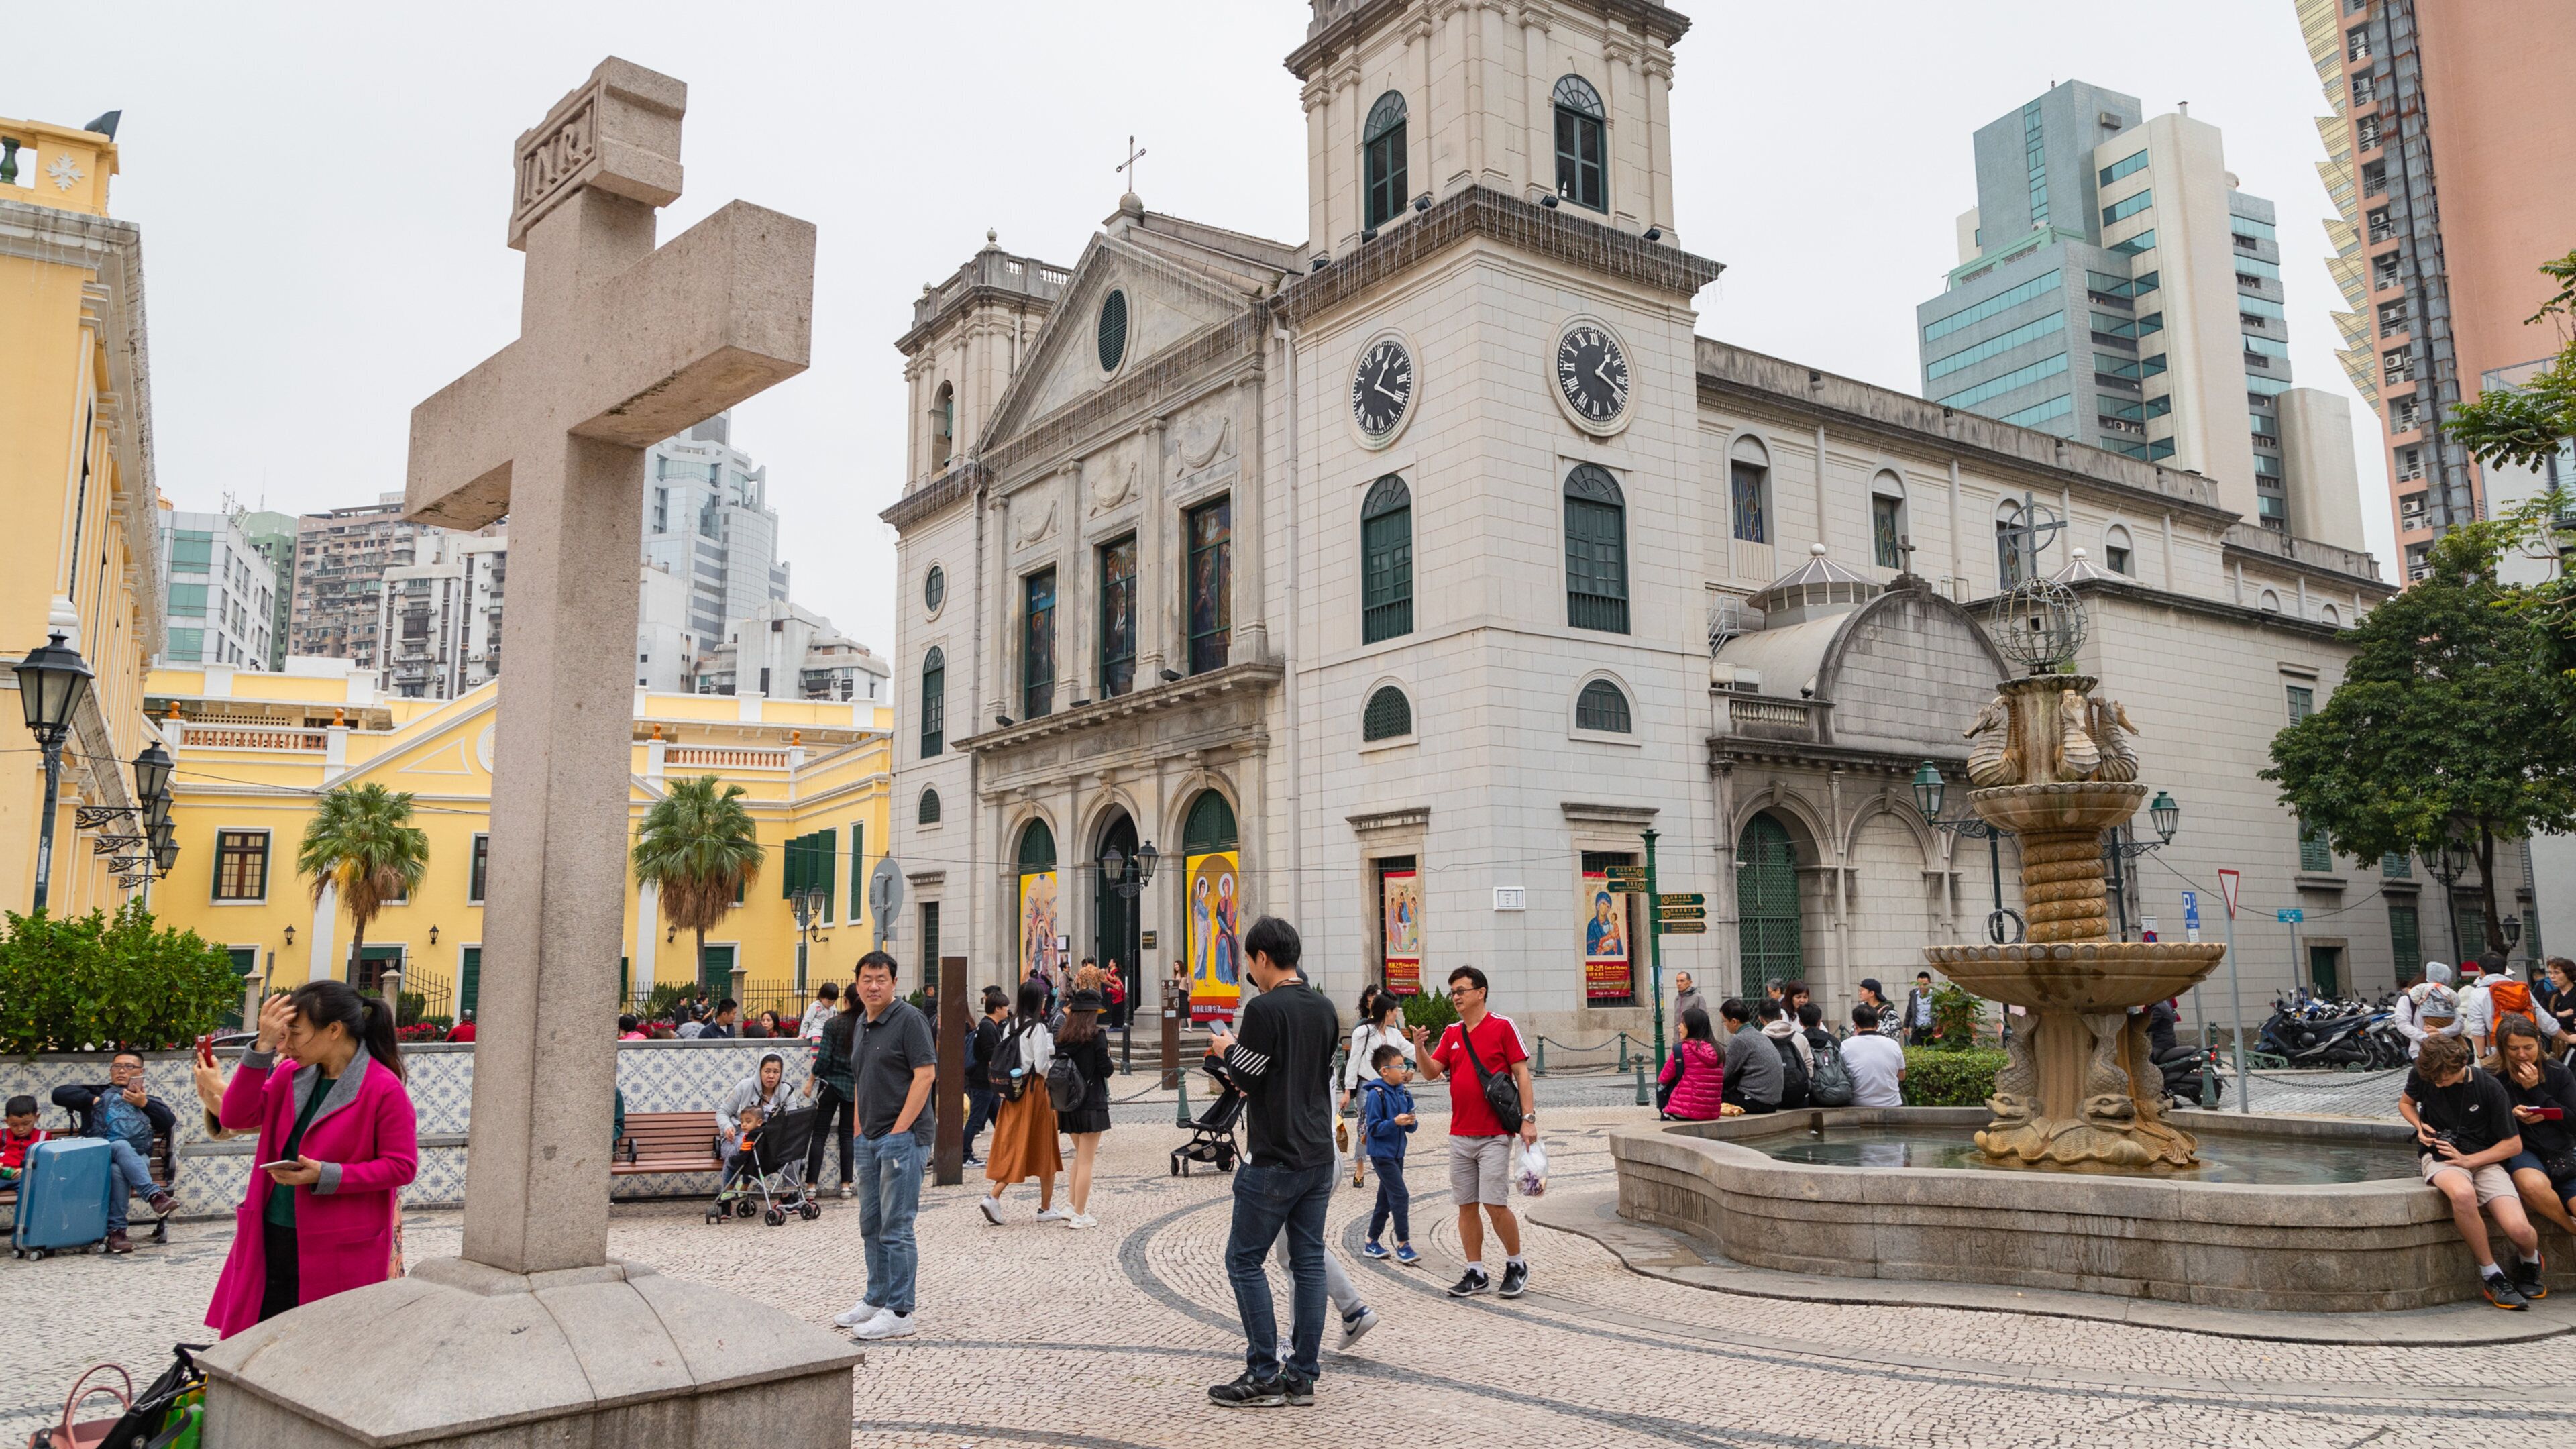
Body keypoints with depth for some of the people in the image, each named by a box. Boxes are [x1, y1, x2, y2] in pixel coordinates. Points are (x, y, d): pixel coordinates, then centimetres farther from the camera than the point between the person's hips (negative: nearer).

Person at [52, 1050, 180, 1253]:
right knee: (122, 1146, -37)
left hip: (137, 1160, 1)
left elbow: (170, 1122, 9)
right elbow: (59, 1094, 11)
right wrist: (93, 1100, 1)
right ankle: (154, 1195, -49)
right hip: (100, 1157, -1)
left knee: (118, 1170, -36)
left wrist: (144, 1104, 0)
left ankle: (116, 1231, -39)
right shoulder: (98, 1092, 26)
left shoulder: (149, 1100, 27)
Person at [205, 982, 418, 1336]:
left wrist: (326, 1175, -21)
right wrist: (263, 1047, -10)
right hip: (272, 1237, 6)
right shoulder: (292, 1075, 8)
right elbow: (236, 1118, -3)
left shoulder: (384, 1088, -13)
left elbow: (402, 1166, -11)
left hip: (338, 1250, -6)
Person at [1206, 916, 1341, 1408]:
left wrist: (1225, 1049, 6)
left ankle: (1264, 1376, 3)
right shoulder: (1325, 1009, 8)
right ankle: (1302, 1376, 13)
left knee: (1244, 1261, 3)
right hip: (1318, 1156, 7)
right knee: (1308, 1261, 9)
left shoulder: (1264, 1009, -15)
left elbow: (1247, 1078, -13)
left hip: (1274, 1160, -7)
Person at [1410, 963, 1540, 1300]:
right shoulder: (1451, 1034, 12)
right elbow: (1431, 1073, 7)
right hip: (1460, 1134, 5)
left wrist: (1528, 1118, -12)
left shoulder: (1503, 1026, -3)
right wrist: (1419, 1048, -12)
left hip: (1494, 1135, -5)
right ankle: (1476, 1272, 15)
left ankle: (1517, 1265, 12)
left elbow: (1522, 1072, -5)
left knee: (1495, 1203, -8)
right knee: (1466, 1205, 6)